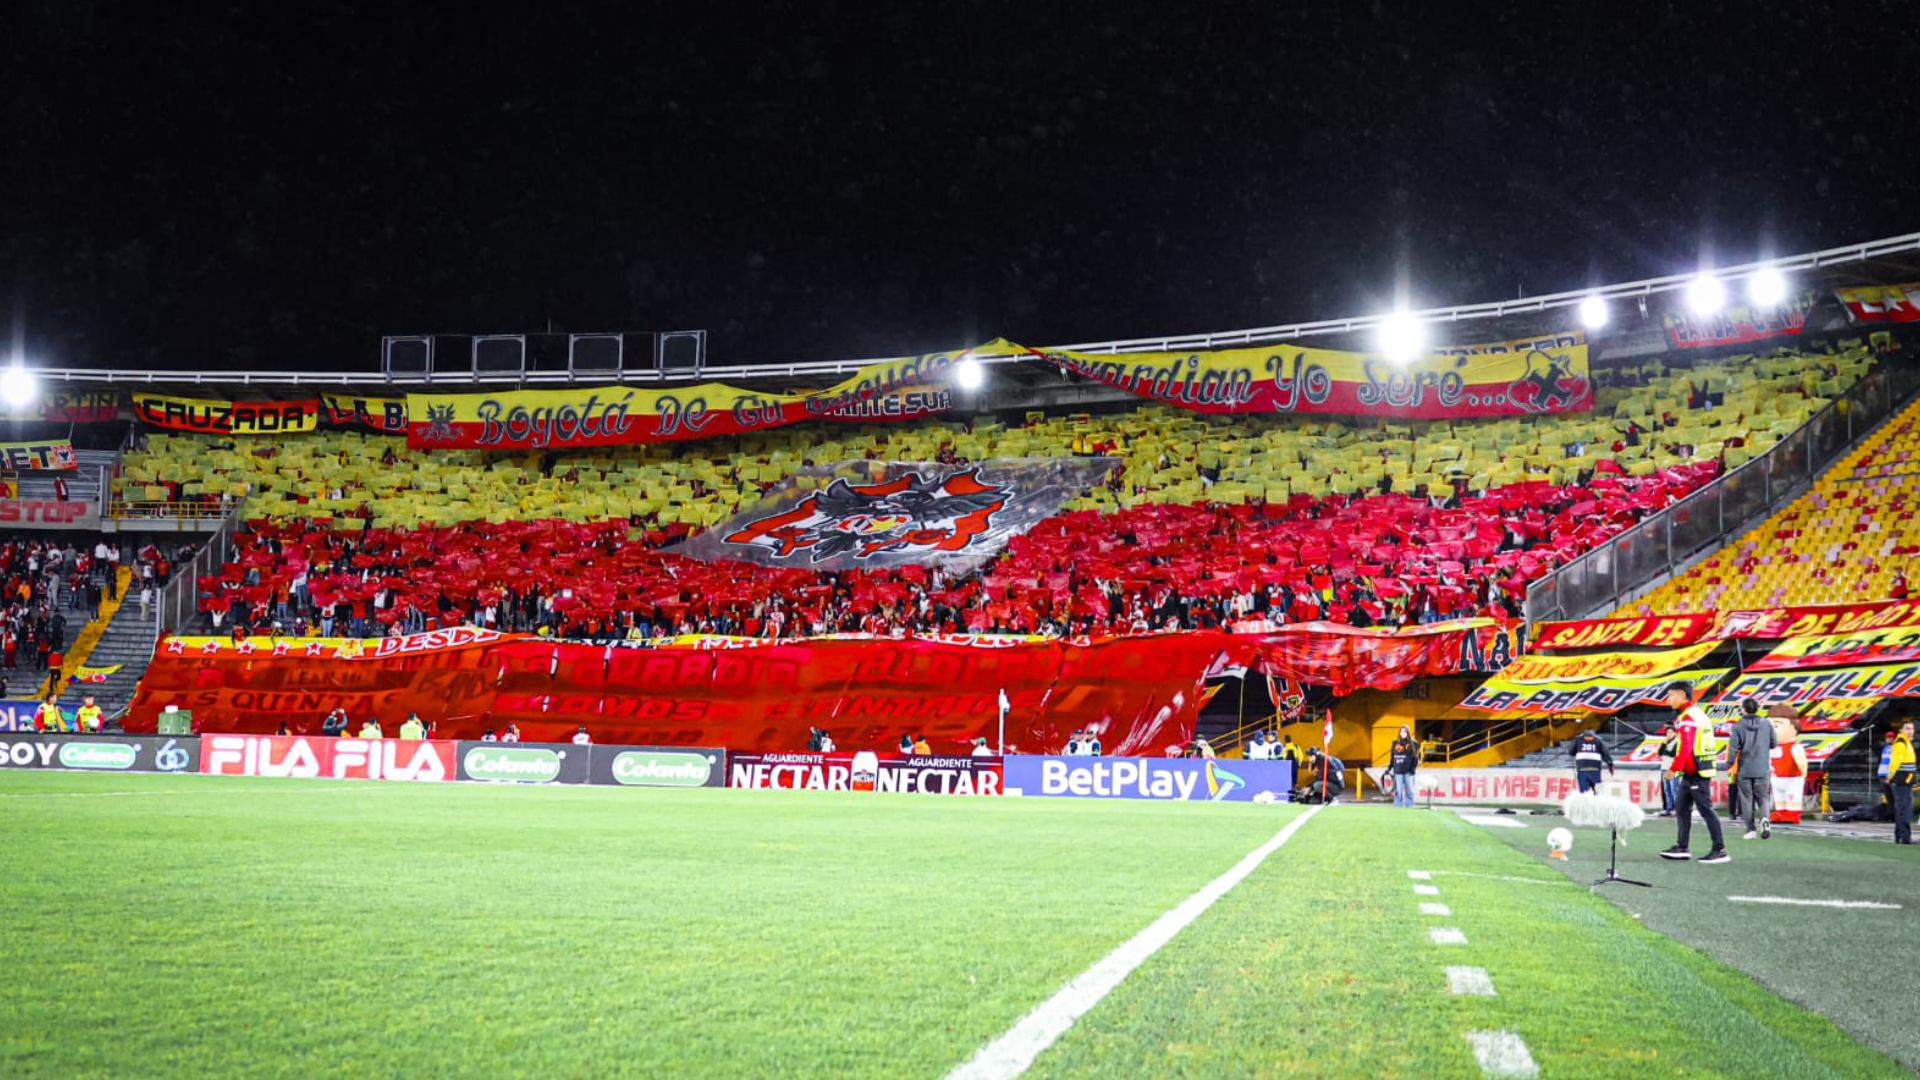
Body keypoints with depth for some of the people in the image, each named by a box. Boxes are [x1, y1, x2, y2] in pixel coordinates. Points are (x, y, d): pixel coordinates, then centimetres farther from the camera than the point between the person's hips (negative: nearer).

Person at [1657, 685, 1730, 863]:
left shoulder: (1687, 718, -16)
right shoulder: (1698, 713, 16)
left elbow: (1686, 747, -24)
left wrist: (1674, 768, -24)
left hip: (1696, 773, -10)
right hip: (1692, 773, 10)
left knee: (1705, 810, -8)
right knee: (1681, 807, 14)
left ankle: (1720, 850, -6)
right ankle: (1682, 847, 18)